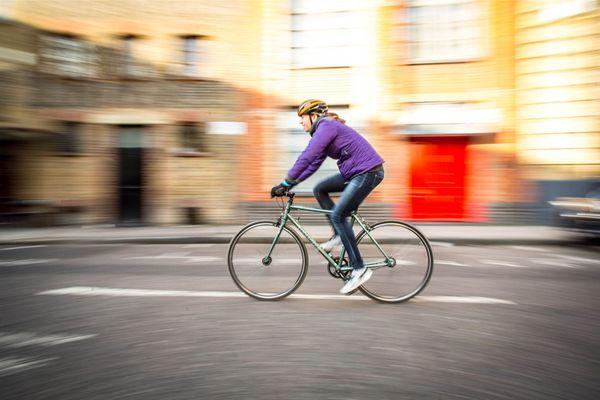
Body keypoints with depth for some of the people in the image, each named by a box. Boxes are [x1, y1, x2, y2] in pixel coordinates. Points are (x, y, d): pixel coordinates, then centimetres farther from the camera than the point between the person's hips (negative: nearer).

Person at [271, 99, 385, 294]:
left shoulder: (326, 126, -12)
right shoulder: (324, 129, 18)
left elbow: (306, 157, -22)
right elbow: (313, 164, 19)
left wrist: (286, 183, -19)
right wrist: (290, 183, 13)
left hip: (368, 172, -10)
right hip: (355, 172, 10)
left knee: (337, 215, -12)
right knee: (319, 190, 9)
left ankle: (359, 269, -7)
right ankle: (339, 235, 11)